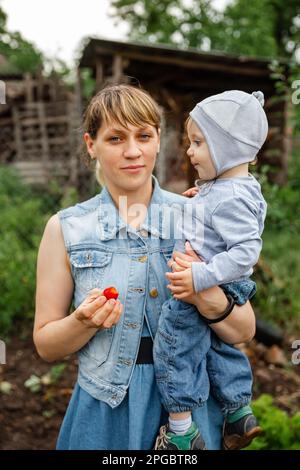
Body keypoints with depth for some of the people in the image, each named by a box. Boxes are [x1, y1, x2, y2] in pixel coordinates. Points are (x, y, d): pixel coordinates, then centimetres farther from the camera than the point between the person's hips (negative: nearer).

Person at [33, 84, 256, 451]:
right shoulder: (65, 228, -7)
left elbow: (244, 331, -5)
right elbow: (46, 345, -3)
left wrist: (209, 301, -25)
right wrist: (86, 321, -23)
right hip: (105, 411, 0)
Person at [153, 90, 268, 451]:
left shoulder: (231, 199, -28)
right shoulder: (228, 189, 3)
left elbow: (246, 251, -32)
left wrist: (200, 278, -35)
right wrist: (204, 197, 11)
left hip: (201, 298, -10)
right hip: (221, 295, 10)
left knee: (174, 355, 7)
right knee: (219, 352, 24)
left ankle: (181, 433, 21)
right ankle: (239, 414, 39)